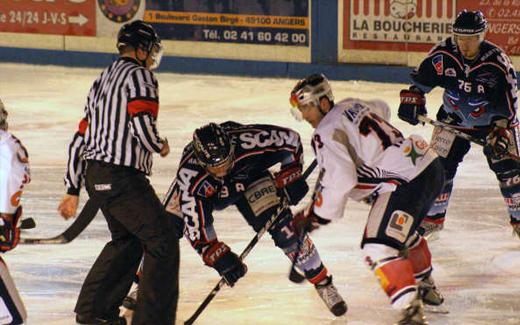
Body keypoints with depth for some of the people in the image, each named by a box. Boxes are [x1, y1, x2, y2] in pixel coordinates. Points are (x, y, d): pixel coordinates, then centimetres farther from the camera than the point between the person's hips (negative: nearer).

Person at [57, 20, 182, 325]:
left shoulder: (102, 81, 21)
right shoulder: (140, 76, -7)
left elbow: (81, 138, 22)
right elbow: (142, 125, -21)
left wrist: (73, 190, 24)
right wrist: (160, 146, 2)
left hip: (95, 175, 9)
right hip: (122, 178, -9)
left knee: (127, 240, 25)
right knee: (163, 241, -5)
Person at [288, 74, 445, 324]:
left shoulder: (327, 134, -13)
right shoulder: (351, 105, 14)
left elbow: (339, 181, -23)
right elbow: (382, 109, 37)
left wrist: (313, 216, -14)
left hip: (408, 181, -10)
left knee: (379, 246, -17)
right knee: (401, 232, 34)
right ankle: (426, 288, 54)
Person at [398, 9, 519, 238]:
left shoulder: (497, 63, -27)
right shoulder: (443, 54, -19)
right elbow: (421, 78, -1)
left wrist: (500, 133, -33)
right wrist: (412, 98, -15)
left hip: (494, 120, -2)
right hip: (454, 119, 3)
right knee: (440, 165, -3)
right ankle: (433, 217, 14)